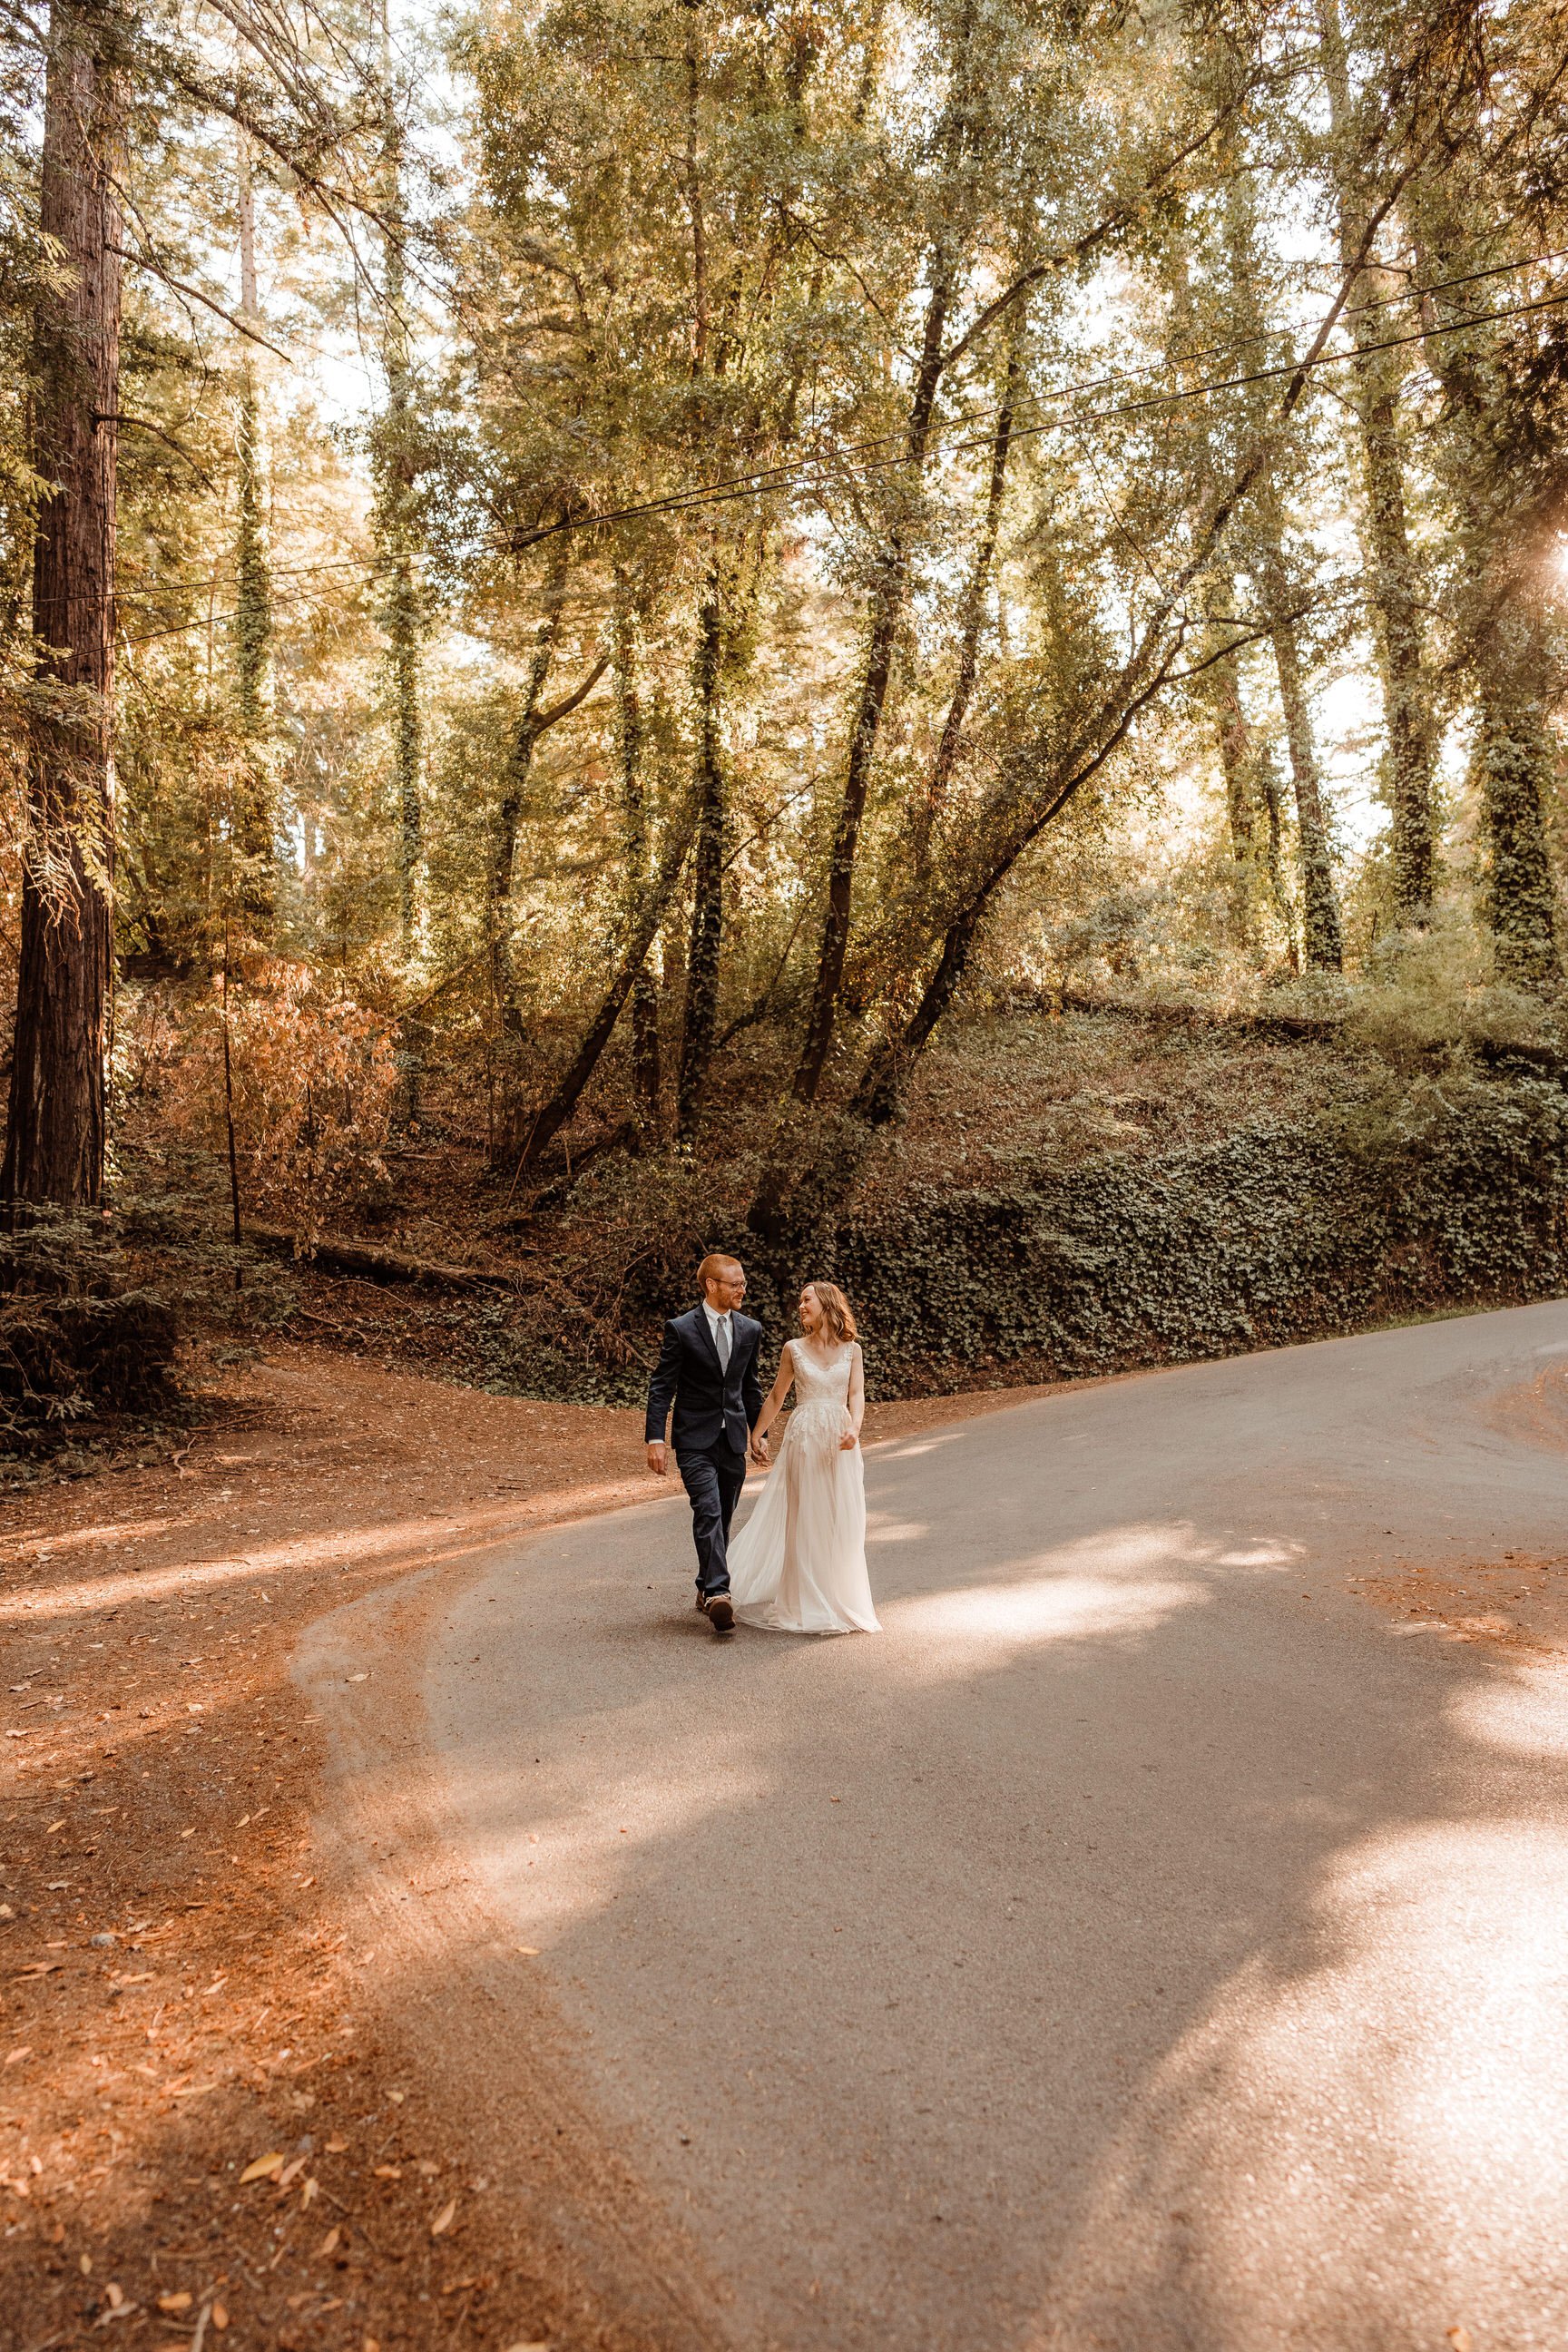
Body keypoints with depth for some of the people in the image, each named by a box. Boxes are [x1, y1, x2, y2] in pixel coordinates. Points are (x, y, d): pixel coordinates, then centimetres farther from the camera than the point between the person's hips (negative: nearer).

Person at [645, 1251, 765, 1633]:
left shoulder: (750, 1330, 7)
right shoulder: (680, 1329, -7)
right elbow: (661, 1387, -7)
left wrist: (758, 1432, 16)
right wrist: (655, 1439, -13)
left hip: (733, 1439, 5)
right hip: (695, 1439, -5)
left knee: (723, 1518, 11)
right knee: (708, 1511, -18)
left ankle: (707, 1589, 26)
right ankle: (717, 1594, -21)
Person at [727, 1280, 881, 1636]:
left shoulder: (851, 1350, 4)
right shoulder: (793, 1349, 4)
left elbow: (856, 1395, -5)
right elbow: (776, 1396, 12)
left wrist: (854, 1429, -23)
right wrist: (757, 1434, 13)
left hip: (841, 1441, 1)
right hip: (804, 1437, -1)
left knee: (842, 1522, 3)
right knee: (804, 1518, 2)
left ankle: (839, 1599, 17)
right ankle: (805, 1602, 13)